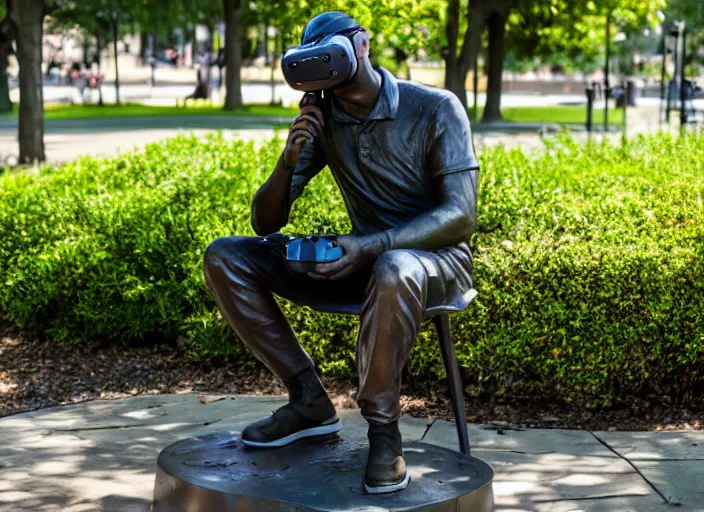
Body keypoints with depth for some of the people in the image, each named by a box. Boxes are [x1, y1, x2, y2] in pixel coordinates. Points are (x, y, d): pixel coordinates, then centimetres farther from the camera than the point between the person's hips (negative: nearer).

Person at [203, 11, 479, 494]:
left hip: (437, 260, -6)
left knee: (393, 272, -43)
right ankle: (310, 400, -4)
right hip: (366, 260, 6)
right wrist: (290, 160, -18)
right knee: (226, 257, -7)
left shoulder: (435, 109, -12)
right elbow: (266, 223, 2)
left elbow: (461, 216, -22)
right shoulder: (321, 119, 1)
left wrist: (371, 246, -35)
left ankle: (383, 428, -23)